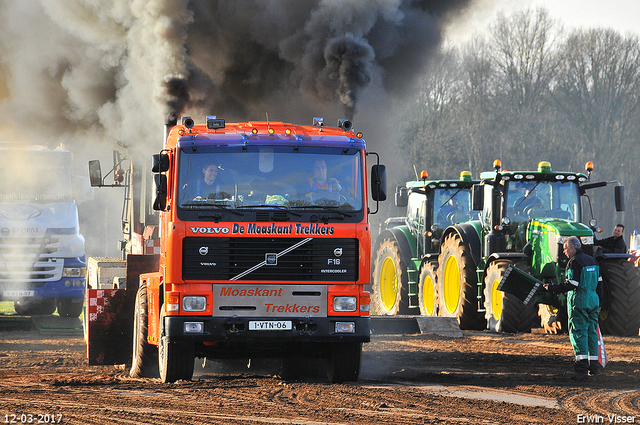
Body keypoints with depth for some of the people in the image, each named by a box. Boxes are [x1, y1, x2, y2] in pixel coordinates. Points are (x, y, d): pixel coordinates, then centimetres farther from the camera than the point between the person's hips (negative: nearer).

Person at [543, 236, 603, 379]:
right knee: (591, 331, 11)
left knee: (578, 332, -8)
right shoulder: (592, 261, 14)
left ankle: (581, 367, -15)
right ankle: (594, 365, 11)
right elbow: (599, 282, 18)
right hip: (593, 301, 8)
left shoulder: (574, 262, -11)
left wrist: (552, 288, -12)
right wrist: (598, 301, 25)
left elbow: (571, 285, -18)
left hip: (579, 302, -8)